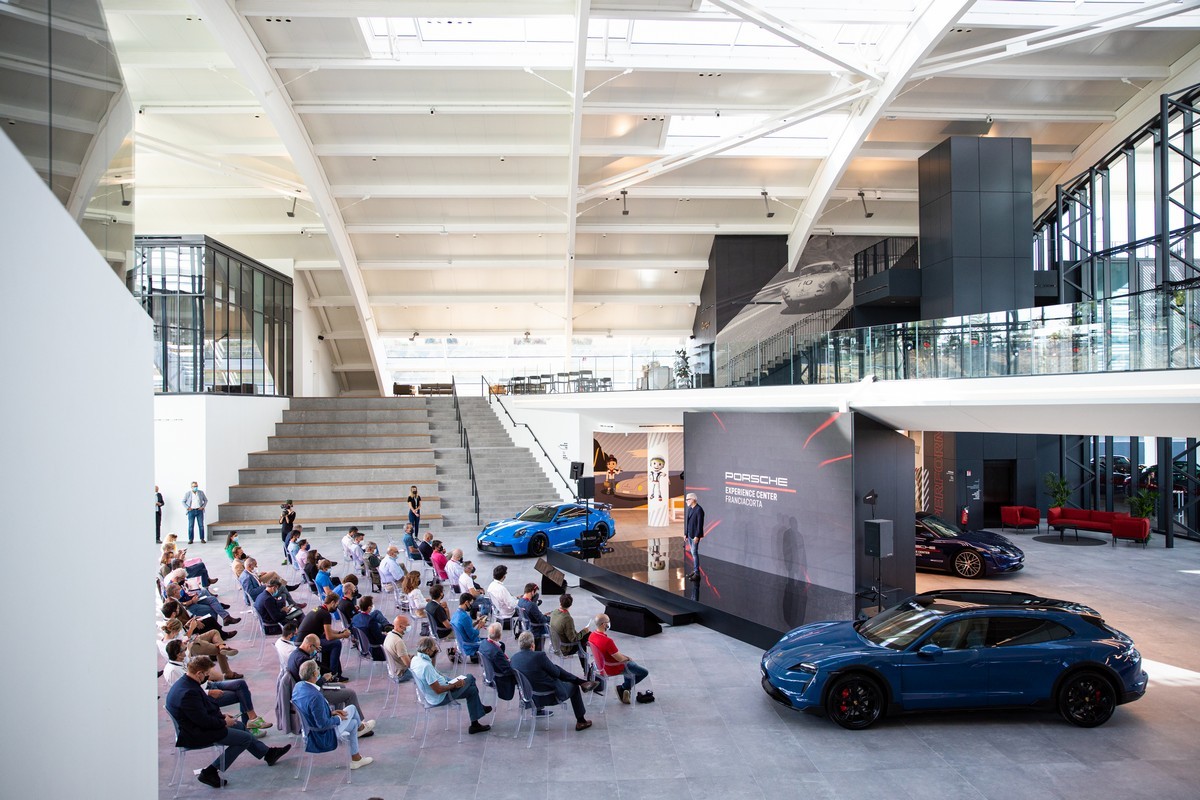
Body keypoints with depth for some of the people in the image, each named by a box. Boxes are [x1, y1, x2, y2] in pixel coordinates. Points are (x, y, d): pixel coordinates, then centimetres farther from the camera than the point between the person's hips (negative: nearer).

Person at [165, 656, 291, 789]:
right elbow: (203, 721, -29)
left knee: (240, 726, 21)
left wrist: (220, 715, 6)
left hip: (194, 726, 11)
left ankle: (268, 753, 34)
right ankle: (210, 772, -1)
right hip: (196, 735, -11)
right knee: (246, 738, -6)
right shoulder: (188, 693, -32)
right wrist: (224, 722, -12)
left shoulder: (183, 683, 2)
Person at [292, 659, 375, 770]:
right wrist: (338, 719, -11)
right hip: (323, 737, -8)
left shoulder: (298, 686, -9)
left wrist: (331, 712, 5)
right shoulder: (315, 697, -36)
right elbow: (323, 724, -29)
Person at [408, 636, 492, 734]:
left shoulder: (415, 659, -5)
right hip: (440, 698, -9)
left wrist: (434, 655, 1)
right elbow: (438, 690, -29)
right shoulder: (426, 666, -33)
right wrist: (455, 685, -15)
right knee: (470, 678, 3)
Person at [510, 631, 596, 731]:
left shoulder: (514, 657, -7)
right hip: (548, 696, -6)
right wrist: (547, 662, 6)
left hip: (529, 695, 6)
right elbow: (556, 673, -12)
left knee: (557, 668, 19)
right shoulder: (539, 656, -27)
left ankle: (581, 682, 27)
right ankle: (580, 721, 34)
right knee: (574, 687, 22)